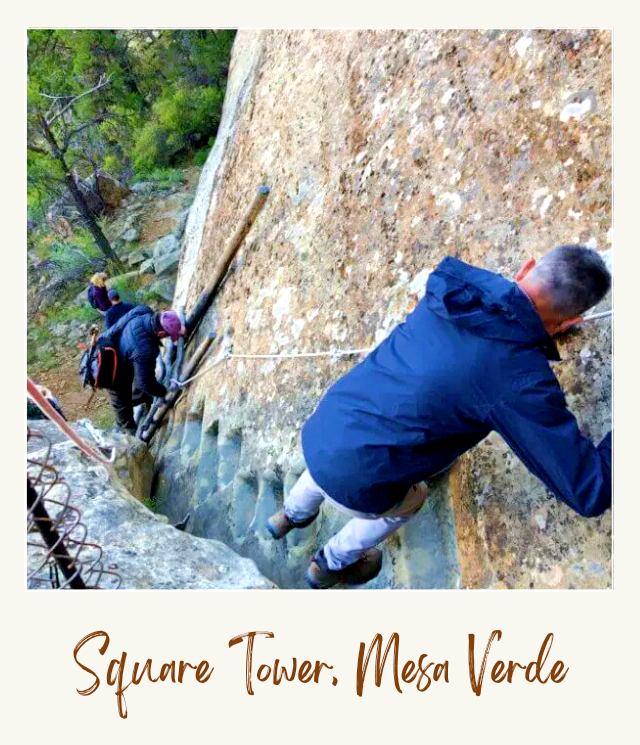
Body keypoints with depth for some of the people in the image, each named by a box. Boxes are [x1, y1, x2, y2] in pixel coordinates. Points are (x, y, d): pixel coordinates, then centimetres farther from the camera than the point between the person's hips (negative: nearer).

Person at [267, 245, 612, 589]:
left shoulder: (456, 284, -6)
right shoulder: (520, 377, -24)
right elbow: (589, 491, -17)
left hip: (320, 431, 6)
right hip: (352, 484, -5)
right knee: (409, 499, 30)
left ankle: (291, 515, 70)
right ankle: (331, 564, 52)